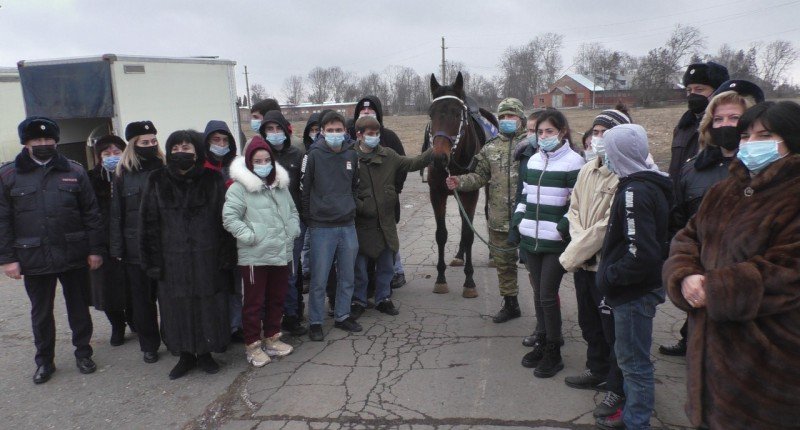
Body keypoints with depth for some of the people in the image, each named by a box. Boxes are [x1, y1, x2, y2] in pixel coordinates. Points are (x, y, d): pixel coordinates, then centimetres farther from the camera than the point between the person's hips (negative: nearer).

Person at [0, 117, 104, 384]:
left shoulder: (74, 171, 2)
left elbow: (91, 213, 2)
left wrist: (95, 249, -2)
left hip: (74, 255, 0)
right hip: (33, 259, 0)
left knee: (79, 308, 12)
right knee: (41, 313, 13)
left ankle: (83, 353, 29)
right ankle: (44, 361, 29)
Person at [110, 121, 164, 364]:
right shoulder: (123, 173, 4)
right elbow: (116, 214, 3)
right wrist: (116, 248, -2)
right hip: (135, 249, 1)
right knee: (142, 298, 10)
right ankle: (149, 345, 24)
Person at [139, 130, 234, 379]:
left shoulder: (213, 180, 0)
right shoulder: (158, 182, 2)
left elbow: (224, 219, -1)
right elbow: (149, 223, 1)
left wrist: (225, 256, -7)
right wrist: (153, 261, -4)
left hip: (207, 258, -1)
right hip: (173, 260, 1)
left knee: (207, 305, 6)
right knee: (178, 308, 8)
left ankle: (205, 353, 23)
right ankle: (185, 355, 24)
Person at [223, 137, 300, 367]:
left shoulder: (281, 185, 12)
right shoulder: (239, 187, -9)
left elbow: (292, 210, 23)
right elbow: (229, 217, -15)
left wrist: (293, 230, 9)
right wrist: (249, 236, -18)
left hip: (282, 253, 6)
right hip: (254, 256, -6)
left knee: (277, 299, 16)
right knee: (254, 302, 3)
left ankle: (272, 338, 32)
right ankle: (253, 345, 16)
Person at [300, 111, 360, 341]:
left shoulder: (352, 155, 5)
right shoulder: (314, 155, -8)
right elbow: (304, 189, -4)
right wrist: (308, 218, -1)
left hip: (348, 226, 4)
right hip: (322, 227, -4)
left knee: (347, 276, 13)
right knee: (319, 279, 1)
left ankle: (342, 315, 29)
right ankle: (315, 322, 15)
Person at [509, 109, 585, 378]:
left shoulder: (573, 162, -7)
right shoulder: (532, 161, 12)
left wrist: (564, 228, -18)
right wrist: (516, 224, 10)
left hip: (555, 242, -6)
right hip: (531, 240, 6)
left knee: (547, 297, -3)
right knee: (538, 295, 13)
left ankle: (553, 353, 11)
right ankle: (542, 343, 27)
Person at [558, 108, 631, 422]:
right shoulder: (587, 169, 6)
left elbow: (607, 226, -23)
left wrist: (572, 254, -16)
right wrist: (578, 244, -8)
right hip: (583, 263, 8)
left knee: (612, 328, 6)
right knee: (589, 323, 22)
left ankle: (618, 388, 23)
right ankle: (598, 372, 42)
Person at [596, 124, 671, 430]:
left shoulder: (635, 192, -23)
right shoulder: (651, 185, 8)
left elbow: (641, 255, -30)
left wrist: (609, 276, -16)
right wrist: (610, 274, 13)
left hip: (634, 293, -10)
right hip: (640, 289, 10)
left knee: (633, 359, 4)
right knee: (631, 356, 22)